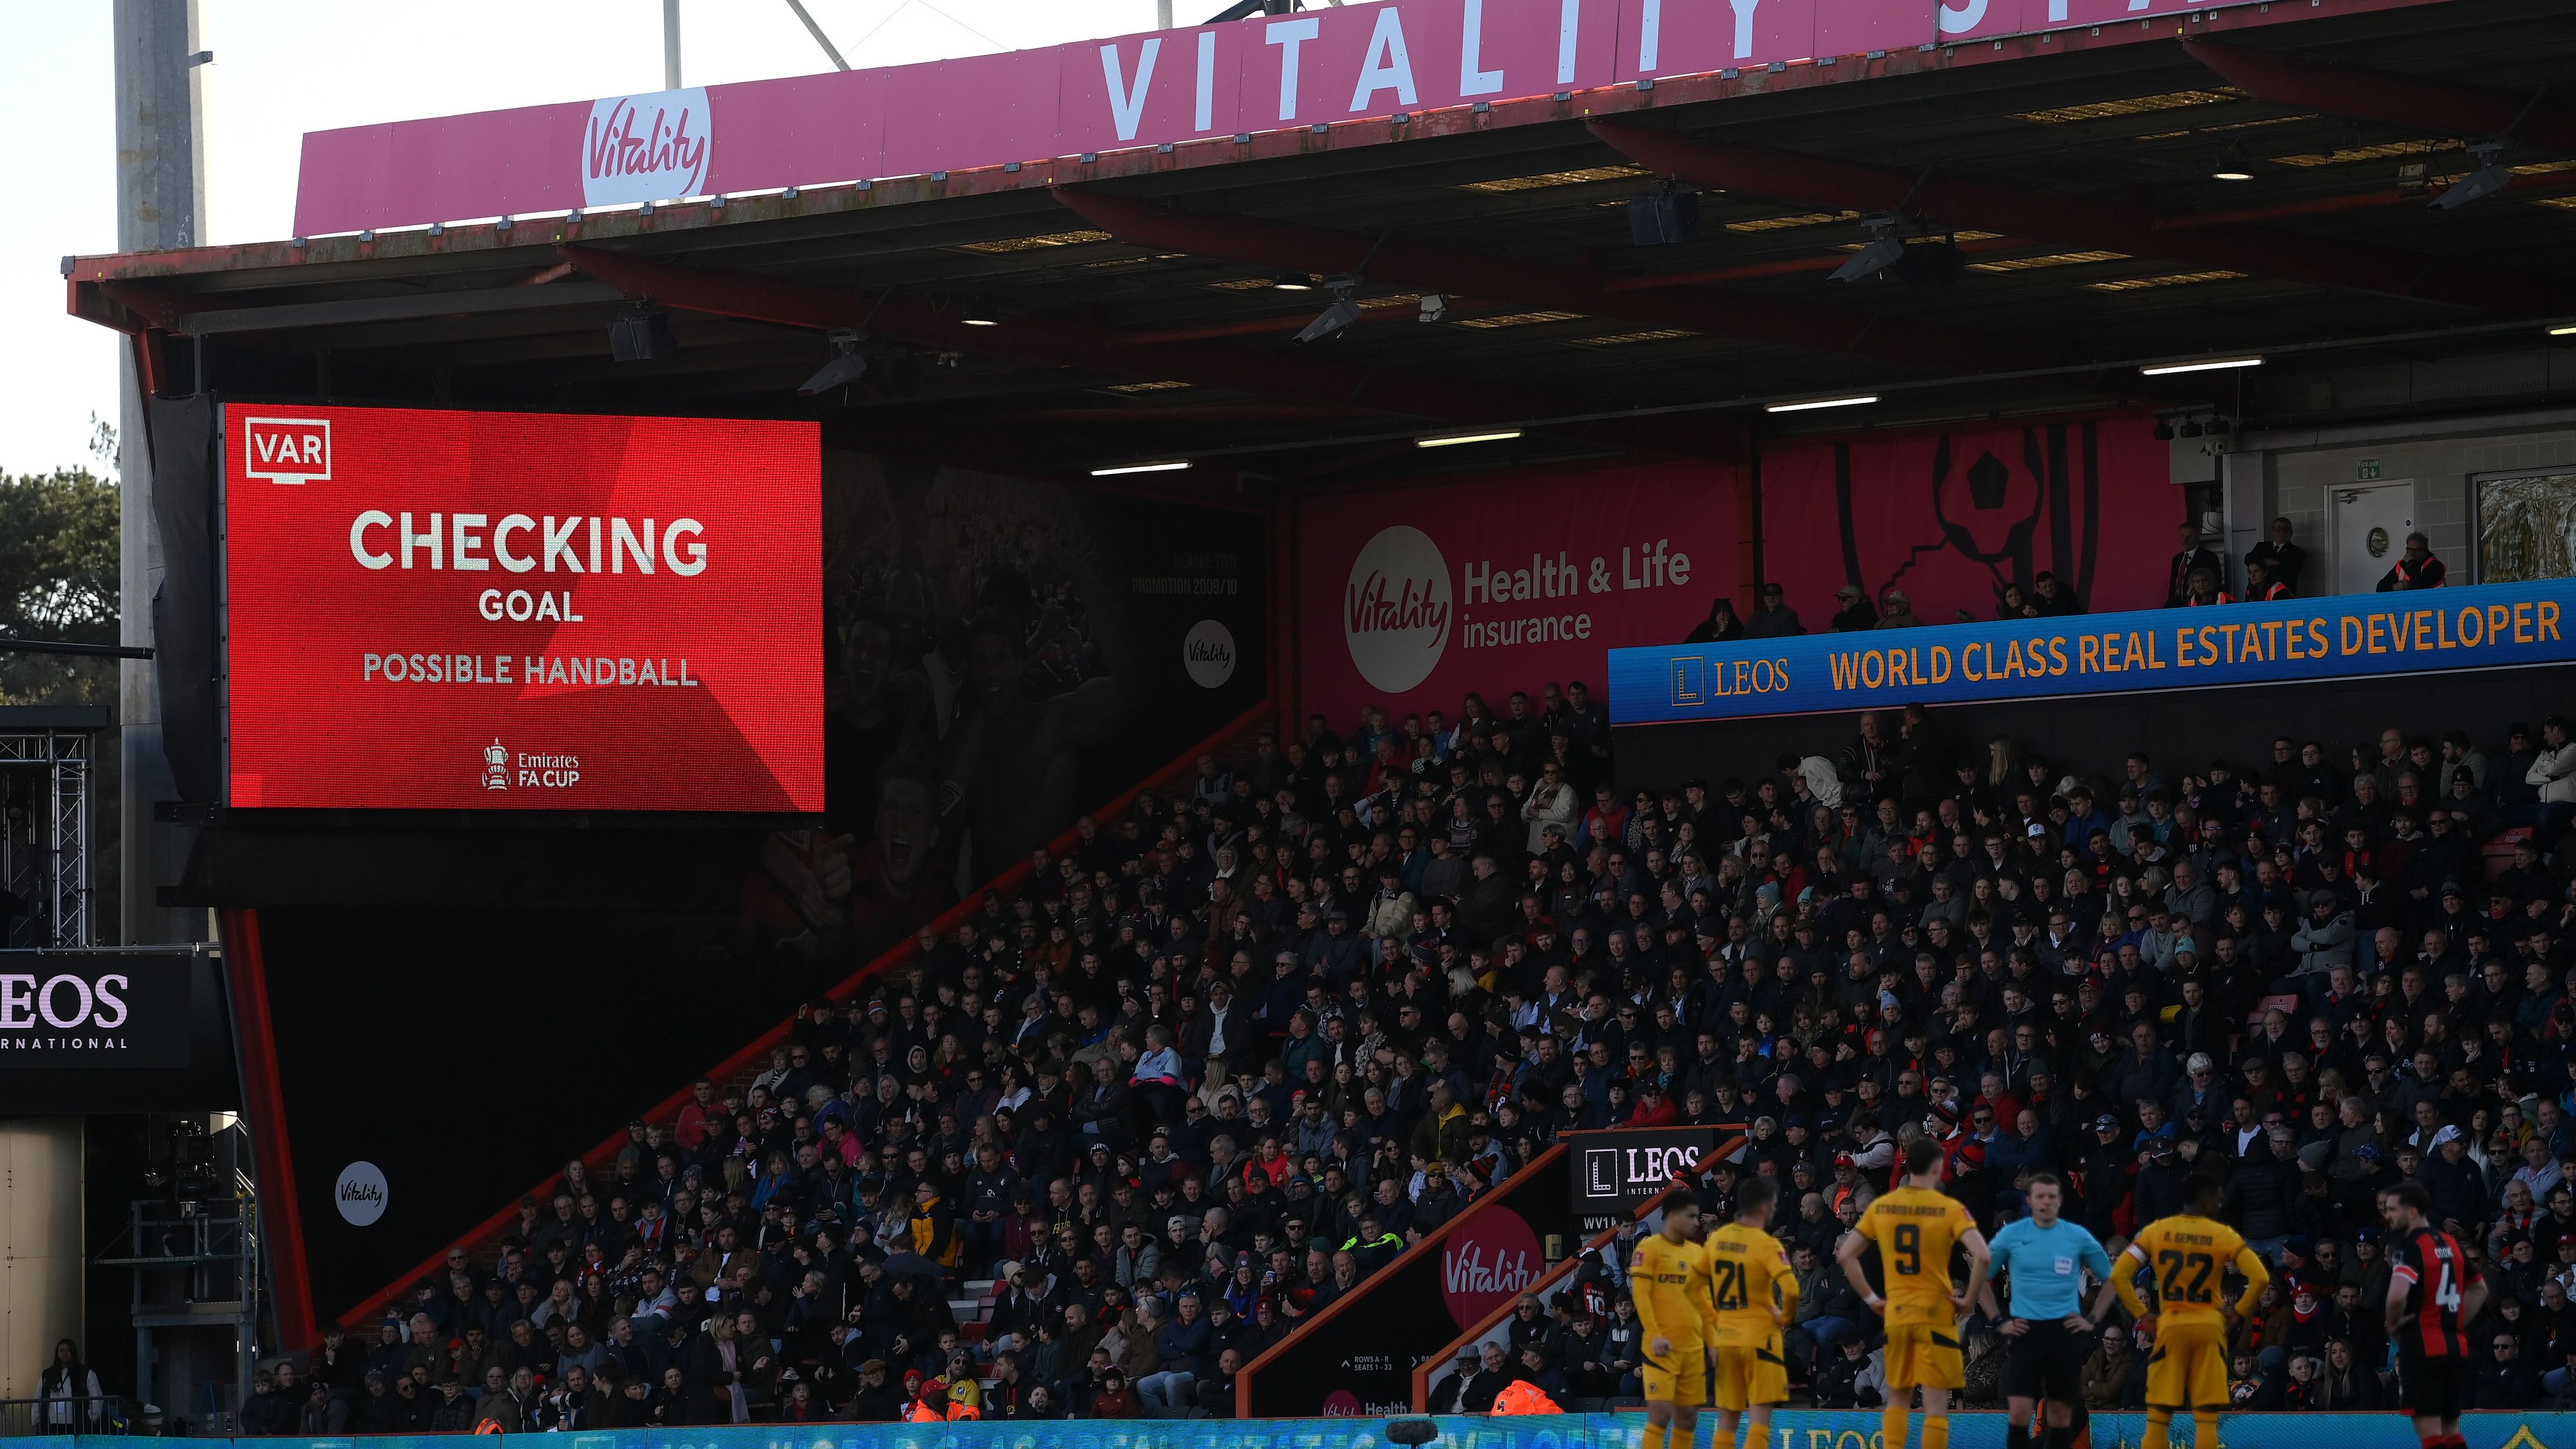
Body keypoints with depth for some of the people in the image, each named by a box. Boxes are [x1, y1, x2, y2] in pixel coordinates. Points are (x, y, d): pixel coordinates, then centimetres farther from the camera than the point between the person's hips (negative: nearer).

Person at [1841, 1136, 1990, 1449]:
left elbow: (1845, 1255, 4)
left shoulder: (1880, 1206, 3)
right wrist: (1969, 1300, -8)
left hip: (1896, 1315, 4)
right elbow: (1982, 1256, -20)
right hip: (1936, 1315, -3)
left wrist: (1871, 1299, 9)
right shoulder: (1949, 1208, -9)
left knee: (1898, 1399, 18)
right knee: (1935, 1405, 0)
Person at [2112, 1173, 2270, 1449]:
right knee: (2207, 1417, 2)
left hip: (2170, 1326, 1)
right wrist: (2238, 1313, 3)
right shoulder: (2223, 1235, -3)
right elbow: (2260, 1278, -9)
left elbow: (2119, 1276, -2)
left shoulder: (2156, 1231, 2)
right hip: (2210, 1327, -1)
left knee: (2158, 1416, 5)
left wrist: (2141, 1315, 4)